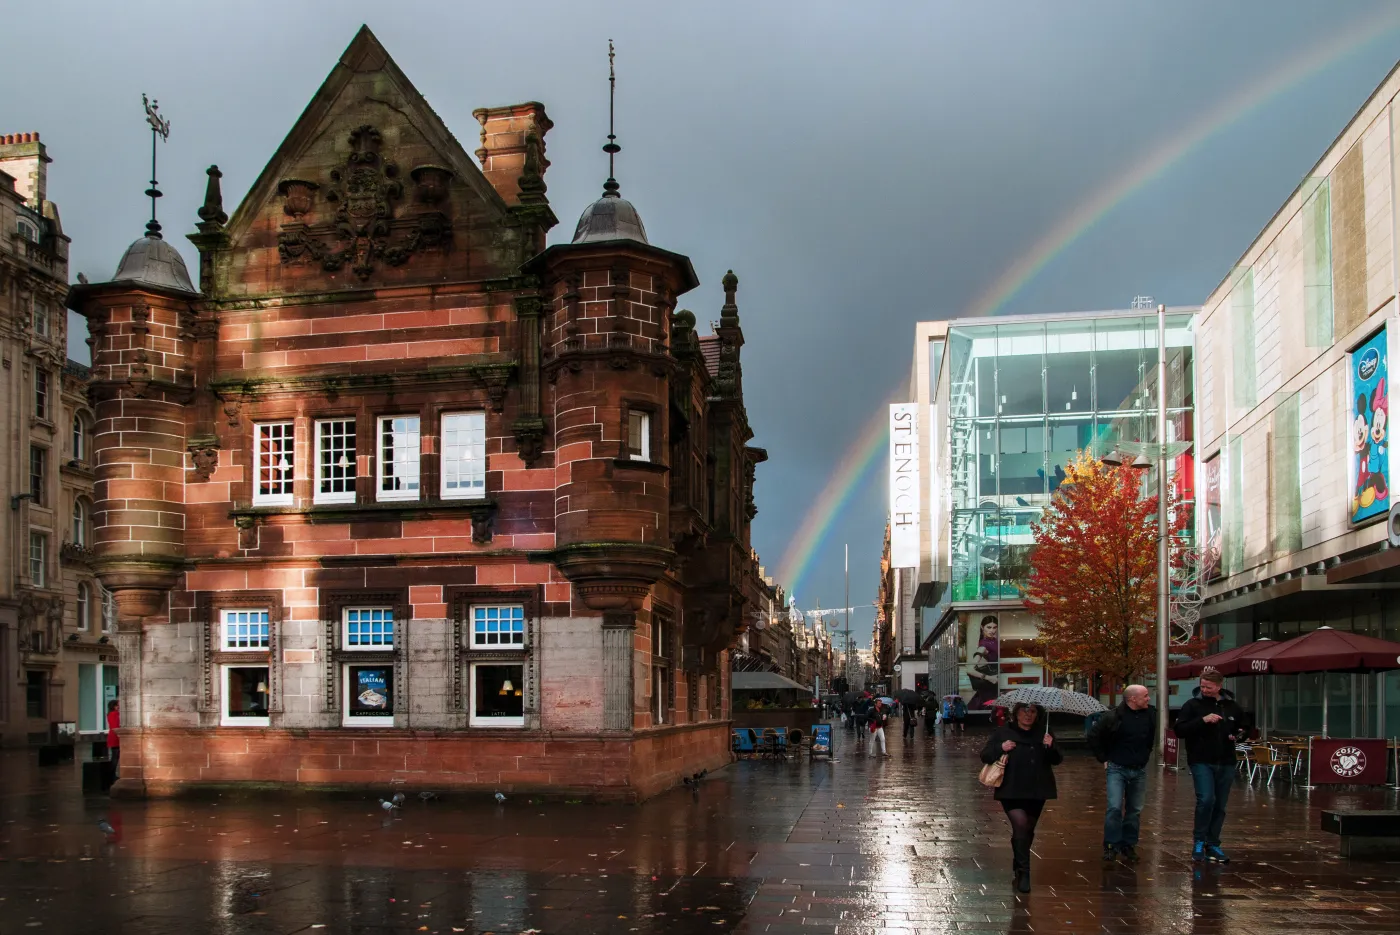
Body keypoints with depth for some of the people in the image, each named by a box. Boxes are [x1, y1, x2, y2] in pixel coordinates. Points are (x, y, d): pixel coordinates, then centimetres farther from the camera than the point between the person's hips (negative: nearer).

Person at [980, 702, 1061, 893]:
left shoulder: (1042, 734, 7)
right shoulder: (1002, 733, -1)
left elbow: (1057, 760, 4)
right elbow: (985, 756, -1)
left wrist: (1050, 747, -16)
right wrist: (1001, 748, -18)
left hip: (1036, 792, 4)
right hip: (1012, 791, -4)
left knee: (1027, 830, 14)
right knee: (1020, 825, -20)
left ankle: (1018, 866, 36)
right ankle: (1023, 873, -14)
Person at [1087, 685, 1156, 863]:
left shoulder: (1151, 714, -3)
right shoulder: (1114, 717, -14)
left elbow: (1154, 736, 18)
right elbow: (1094, 737, -5)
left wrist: (1147, 752, 12)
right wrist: (1104, 759, -3)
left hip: (1139, 770, 4)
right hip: (1117, 769, -4)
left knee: (1135, 810, 8)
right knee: (1115, 807, -12)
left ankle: (1129, 845, 19)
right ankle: (1111, 845, -1)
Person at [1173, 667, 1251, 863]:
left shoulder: (1232, 706, 8)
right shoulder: (1193, 705, -5)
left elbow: (1245, 727, 23)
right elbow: (1179, 730, -13)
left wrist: (1239, 735, 0)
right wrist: (1202, 720, -23)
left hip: (1226, 764, 5)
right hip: (1201, 762, -5)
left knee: (1220, 806, 9)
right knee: (1206, 799, -19)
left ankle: (1212, 845, 21)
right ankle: (1199, 841, -2)